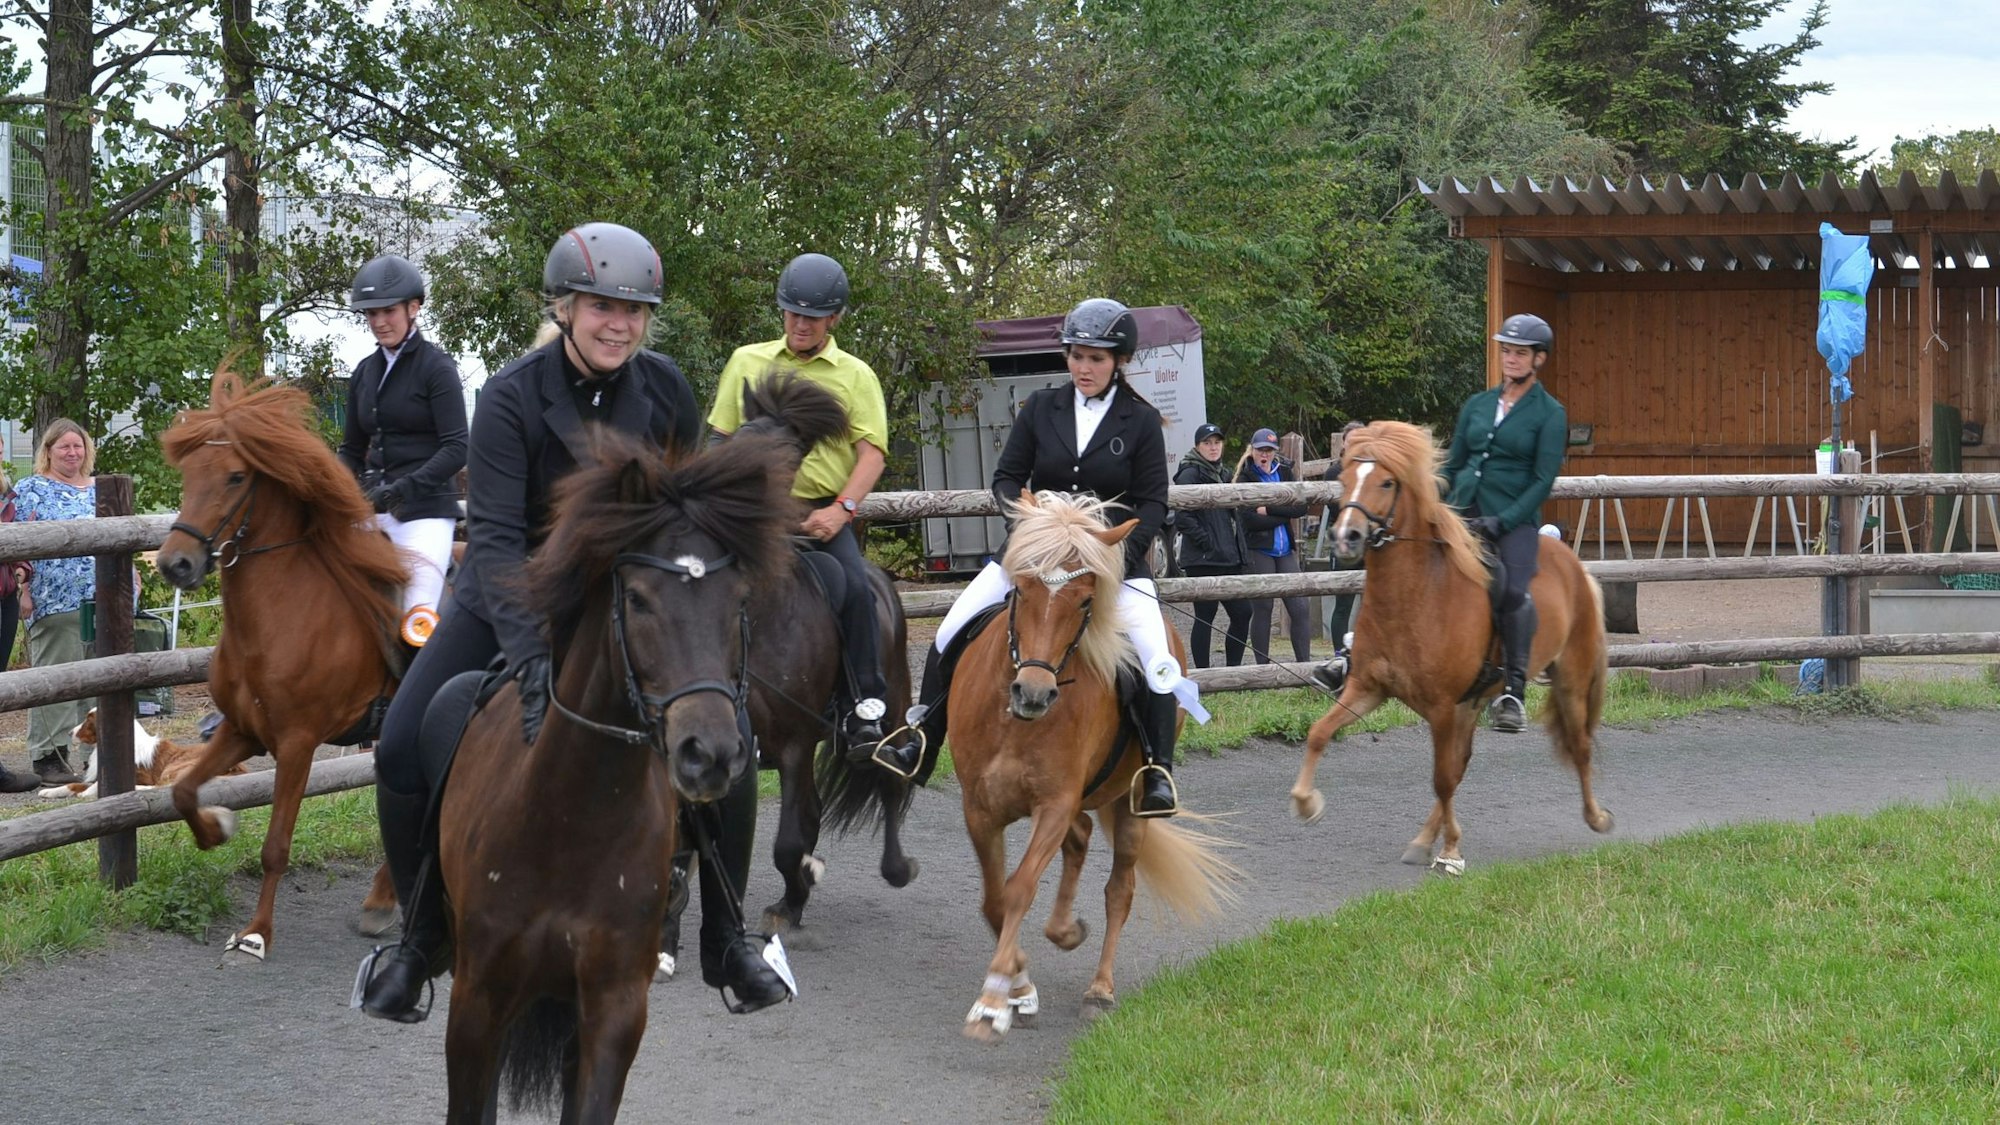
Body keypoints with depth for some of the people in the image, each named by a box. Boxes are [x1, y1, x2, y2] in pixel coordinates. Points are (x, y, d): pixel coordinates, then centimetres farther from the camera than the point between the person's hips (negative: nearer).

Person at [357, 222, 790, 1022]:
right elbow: (494, 535, -29)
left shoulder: (663, 390, -11)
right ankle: (420, 942, 6)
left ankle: (726, 944, 9)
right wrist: (530, 657, -42)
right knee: (403, 750, -16)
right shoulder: (512, 397, -21)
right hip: (514, 597, -2)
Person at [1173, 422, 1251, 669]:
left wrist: (1238, 546, 15)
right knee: (1205, 616, -4)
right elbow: (1182, 517, -17)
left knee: (1242, 612, 6)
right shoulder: (1190, 474, -7)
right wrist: (1206, 542, -17)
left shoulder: (1224, 475, 18)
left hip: (1229, 559, 8)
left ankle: (1233, 670, 16)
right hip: (1203, 560, -8)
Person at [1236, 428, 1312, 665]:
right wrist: (1284, 514, -10)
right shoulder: (1245, 479, -4)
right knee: (1262, 610, 1)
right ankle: (1263, 667, 8)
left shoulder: (1285, 472, 10)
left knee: (1301, 608, 0)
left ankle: (1304, 662, 5)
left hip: (1285, 550, 4)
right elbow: (1251, 520, -16)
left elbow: (1301, 507, -2)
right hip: (1258, 552, -4)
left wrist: (1269, 509, -12)